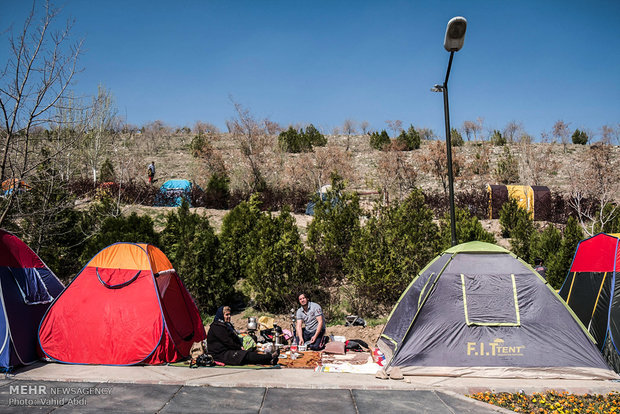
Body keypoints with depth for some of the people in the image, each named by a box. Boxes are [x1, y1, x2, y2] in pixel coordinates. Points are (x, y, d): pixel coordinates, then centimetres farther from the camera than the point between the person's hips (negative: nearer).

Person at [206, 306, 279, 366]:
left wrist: (241, 346, -2)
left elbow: (235, 338, 17)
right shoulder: (216, 327, -12)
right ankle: (271, 357, -33)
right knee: (246, 355, -23)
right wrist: (239, 348, -9)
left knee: (251, 353, -11)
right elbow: (227, 341, -17)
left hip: (228, 351, 10)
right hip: (220, 354, -10)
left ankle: (270, 361, -28)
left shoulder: (227, 324, 20)